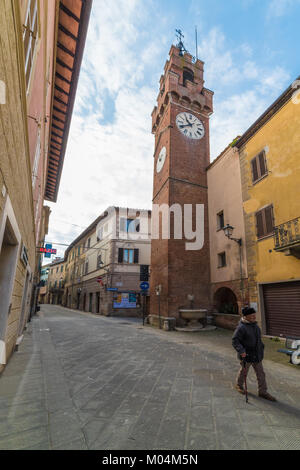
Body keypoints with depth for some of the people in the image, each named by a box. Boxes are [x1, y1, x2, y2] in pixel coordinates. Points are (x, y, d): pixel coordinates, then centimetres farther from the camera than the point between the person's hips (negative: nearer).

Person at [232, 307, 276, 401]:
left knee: (261, 373, 11)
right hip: (246, 355, -7)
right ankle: (239, 385, 39)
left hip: (257, 354, 7)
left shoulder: (254, 325, 2)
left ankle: (262, 392, 26)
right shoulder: (241, 327, -25)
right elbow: (235, 341, -25)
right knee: (244, 371, 14)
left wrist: (261, 346, 22)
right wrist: (241, 351, -35)